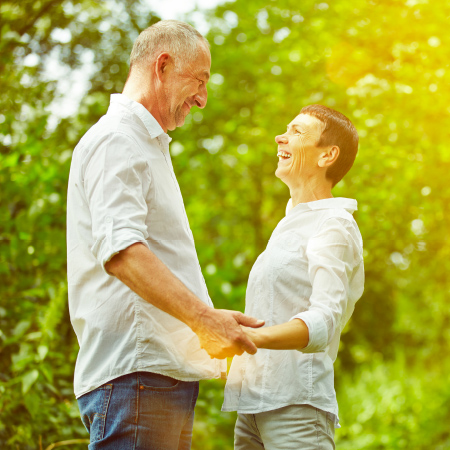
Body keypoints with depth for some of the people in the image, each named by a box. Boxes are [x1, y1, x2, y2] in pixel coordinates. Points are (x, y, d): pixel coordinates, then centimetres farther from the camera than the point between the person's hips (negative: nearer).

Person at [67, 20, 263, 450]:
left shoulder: (147, 145, 26)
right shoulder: (116, 140, -7)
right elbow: (119, 250, -23)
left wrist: (217, 335, 23)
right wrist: (204, 317, -30)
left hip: (167, 373, 10)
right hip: (134, 373, -10)